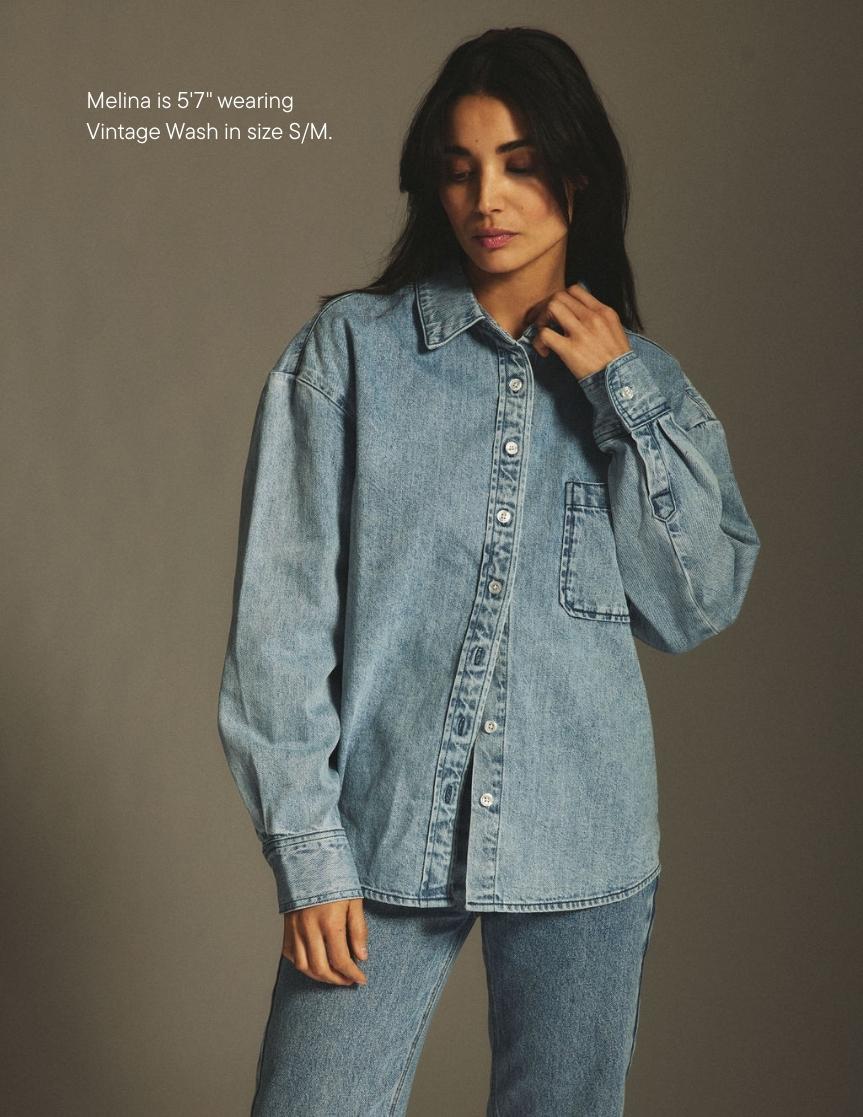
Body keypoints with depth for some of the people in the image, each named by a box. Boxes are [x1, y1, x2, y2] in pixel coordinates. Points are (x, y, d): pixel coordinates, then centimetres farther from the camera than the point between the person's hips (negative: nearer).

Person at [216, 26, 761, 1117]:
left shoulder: (646, 384, 8)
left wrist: (619, 392, -5)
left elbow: (698, 607, 0)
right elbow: (280, 614, -3)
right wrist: (309, 852, -7)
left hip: (582, 854, 2)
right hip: (384, 836, -2)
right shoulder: (350, 348, -1)